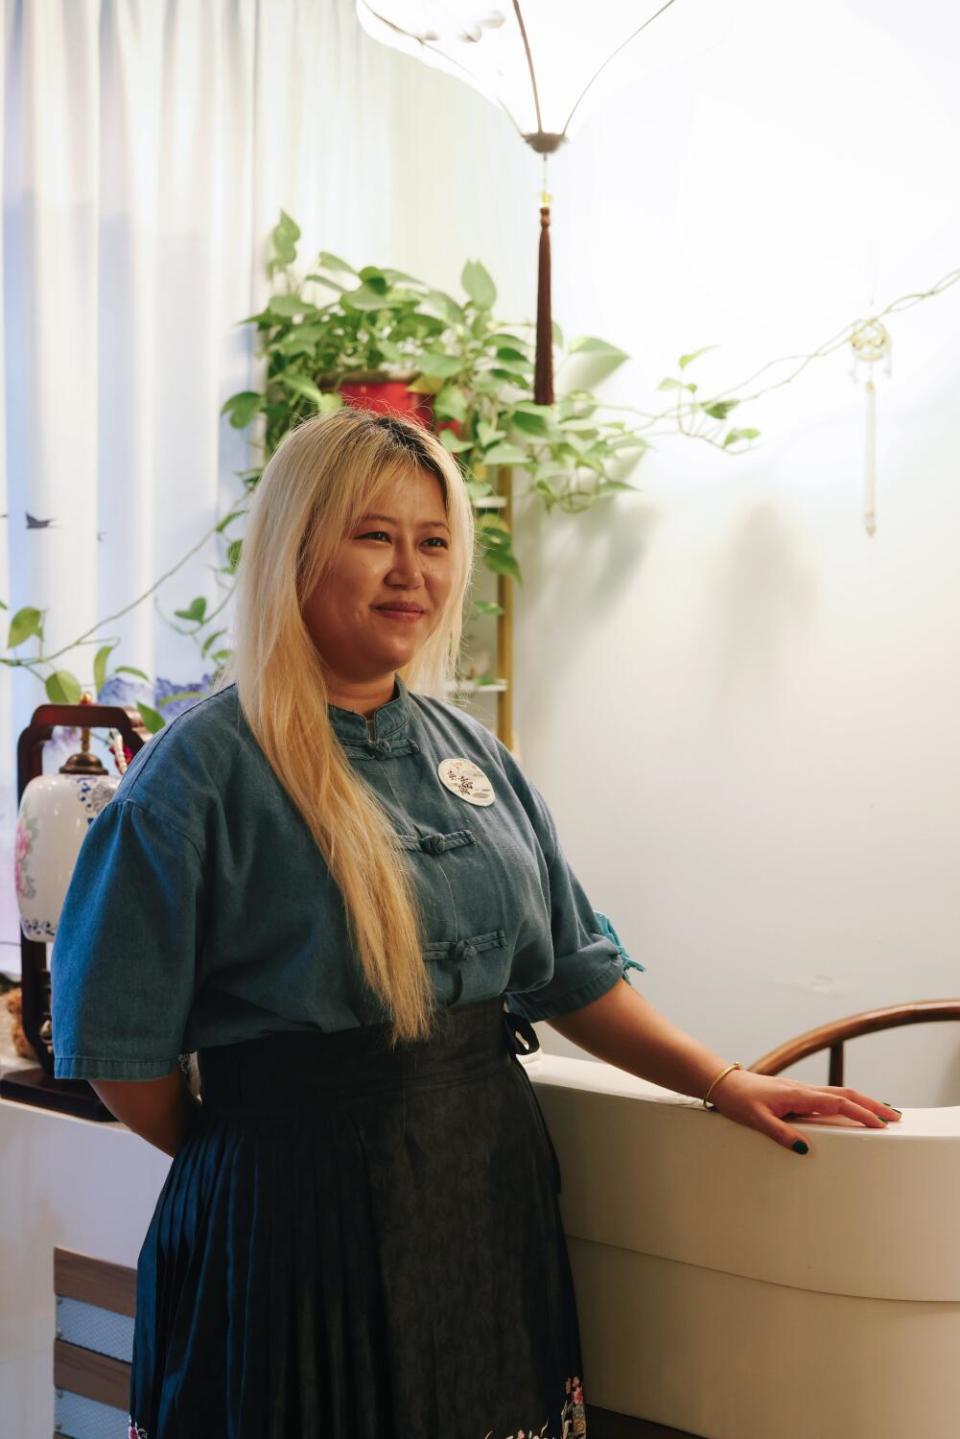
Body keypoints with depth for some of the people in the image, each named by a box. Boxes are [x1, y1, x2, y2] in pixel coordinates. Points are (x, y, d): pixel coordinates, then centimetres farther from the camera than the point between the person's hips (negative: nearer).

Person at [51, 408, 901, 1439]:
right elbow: (120, 1045, -10)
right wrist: (240, 1157, 0)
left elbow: (570, 973, 13)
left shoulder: (470, 753, 9)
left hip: (493, 1191, 6)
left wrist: (723, 1083, 7)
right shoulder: (203, 771, -11)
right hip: (301, 1207, -5)